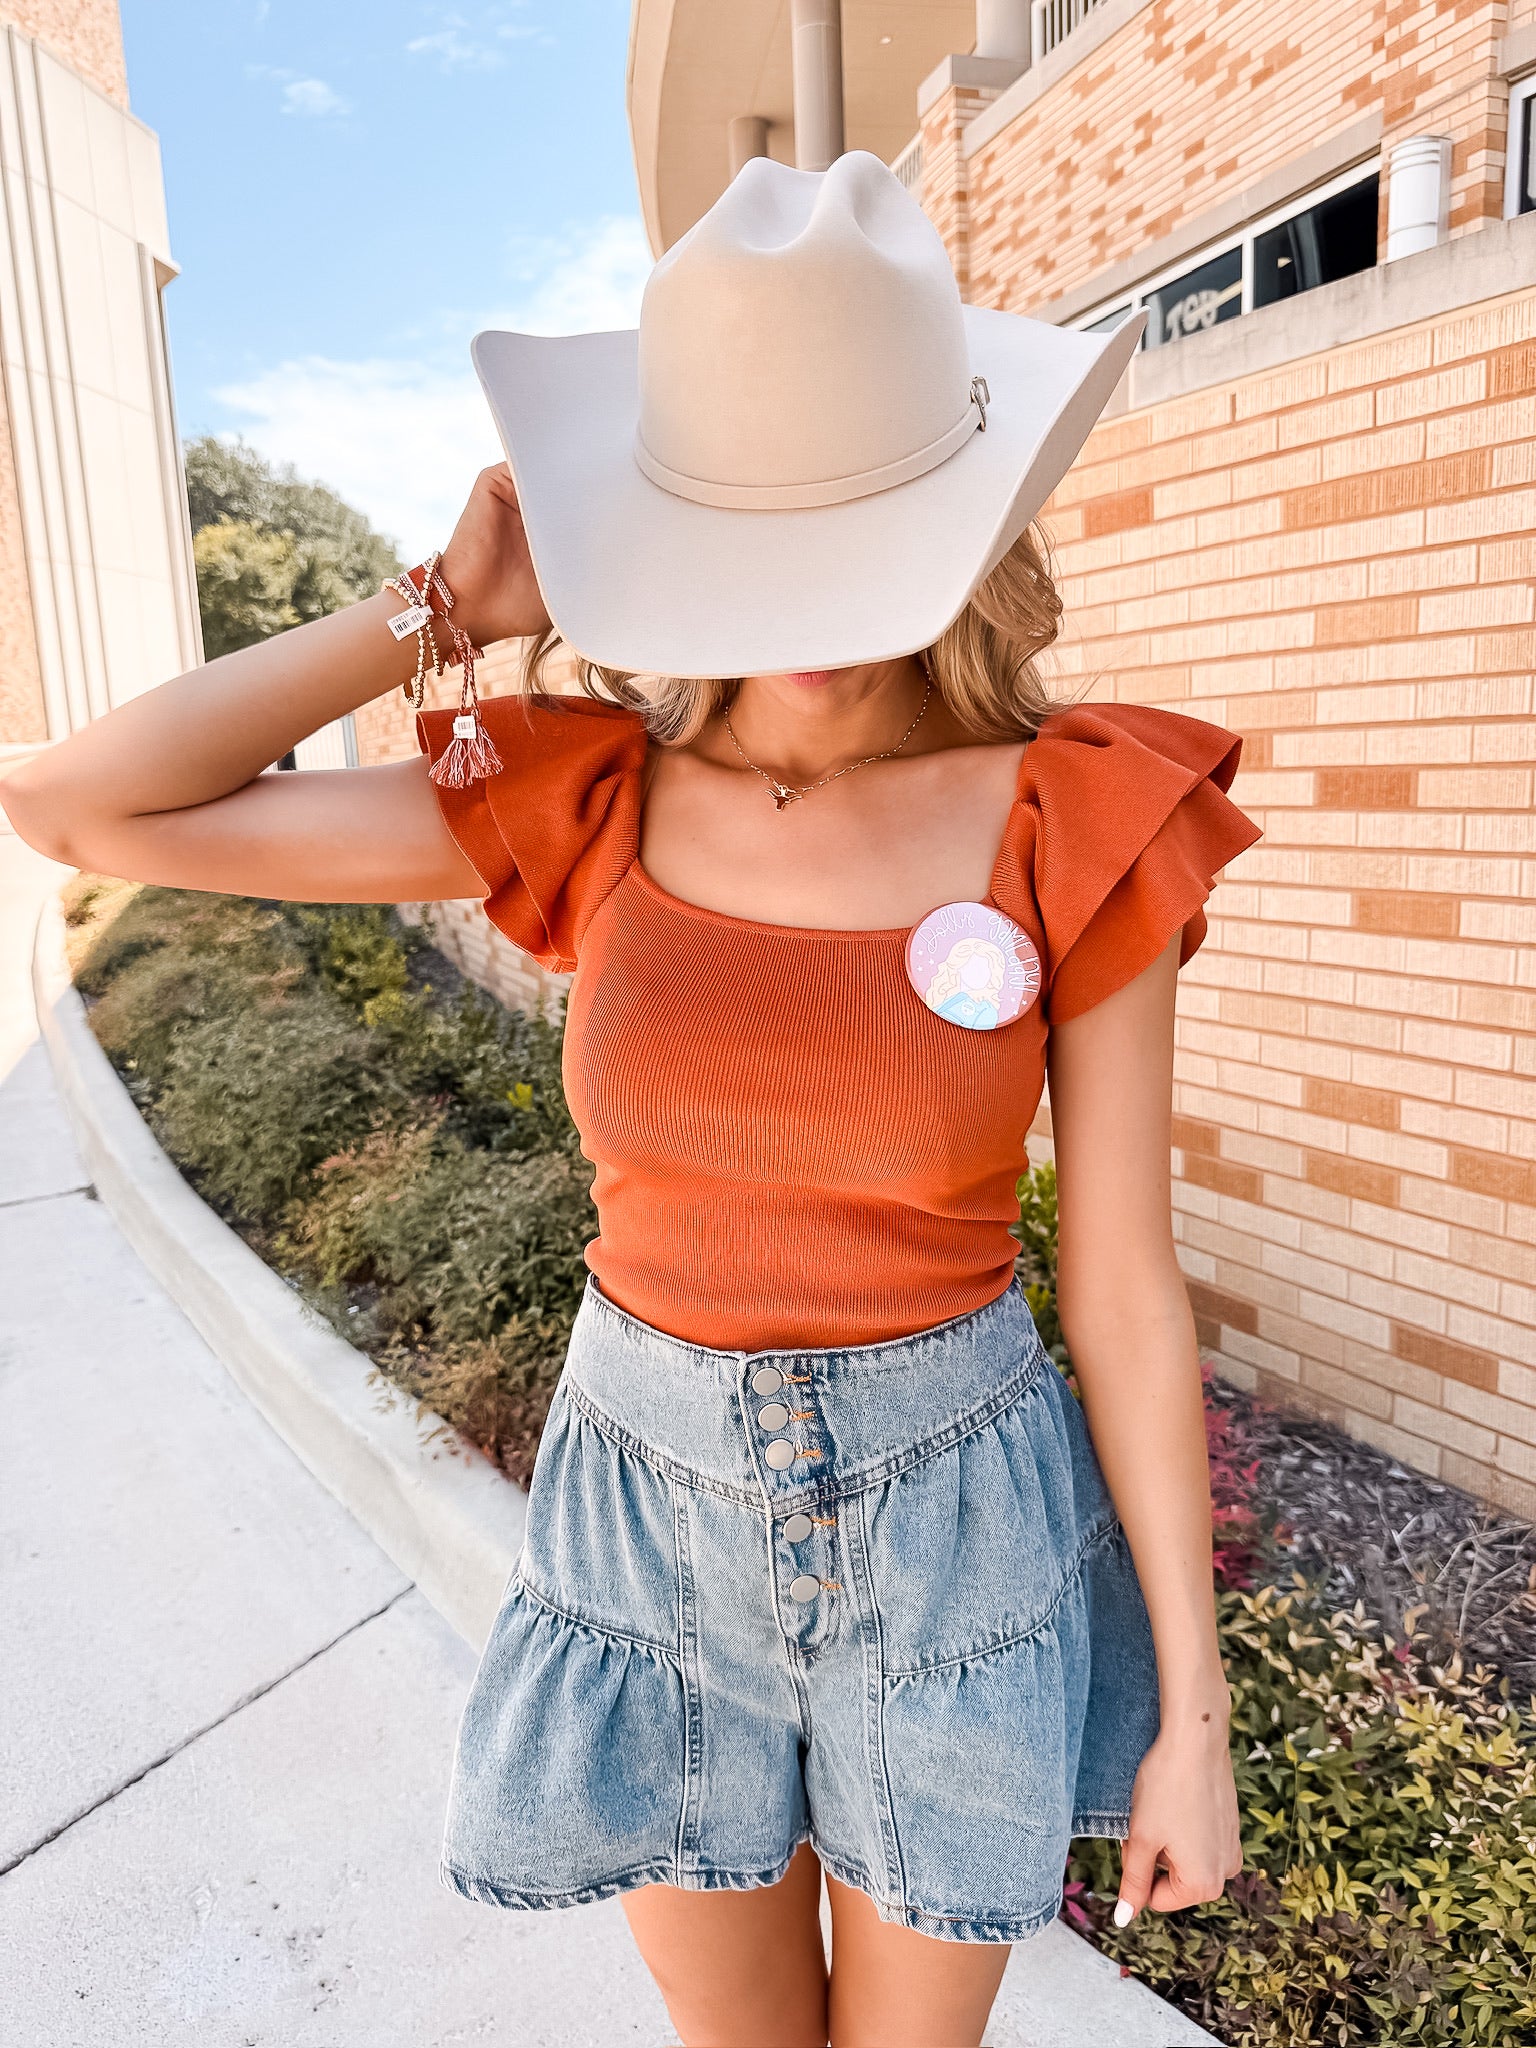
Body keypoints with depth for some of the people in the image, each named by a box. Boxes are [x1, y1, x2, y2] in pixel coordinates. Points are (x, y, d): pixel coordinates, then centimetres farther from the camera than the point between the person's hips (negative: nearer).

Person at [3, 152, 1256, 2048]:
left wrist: (1192, 1715, -2)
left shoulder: (1078, 829, -13)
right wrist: (444, 608, -11)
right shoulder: (587, 802, -9)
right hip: (659, 1503, 2)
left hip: (952, 1513, -1)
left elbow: (1125, 1288, -8)